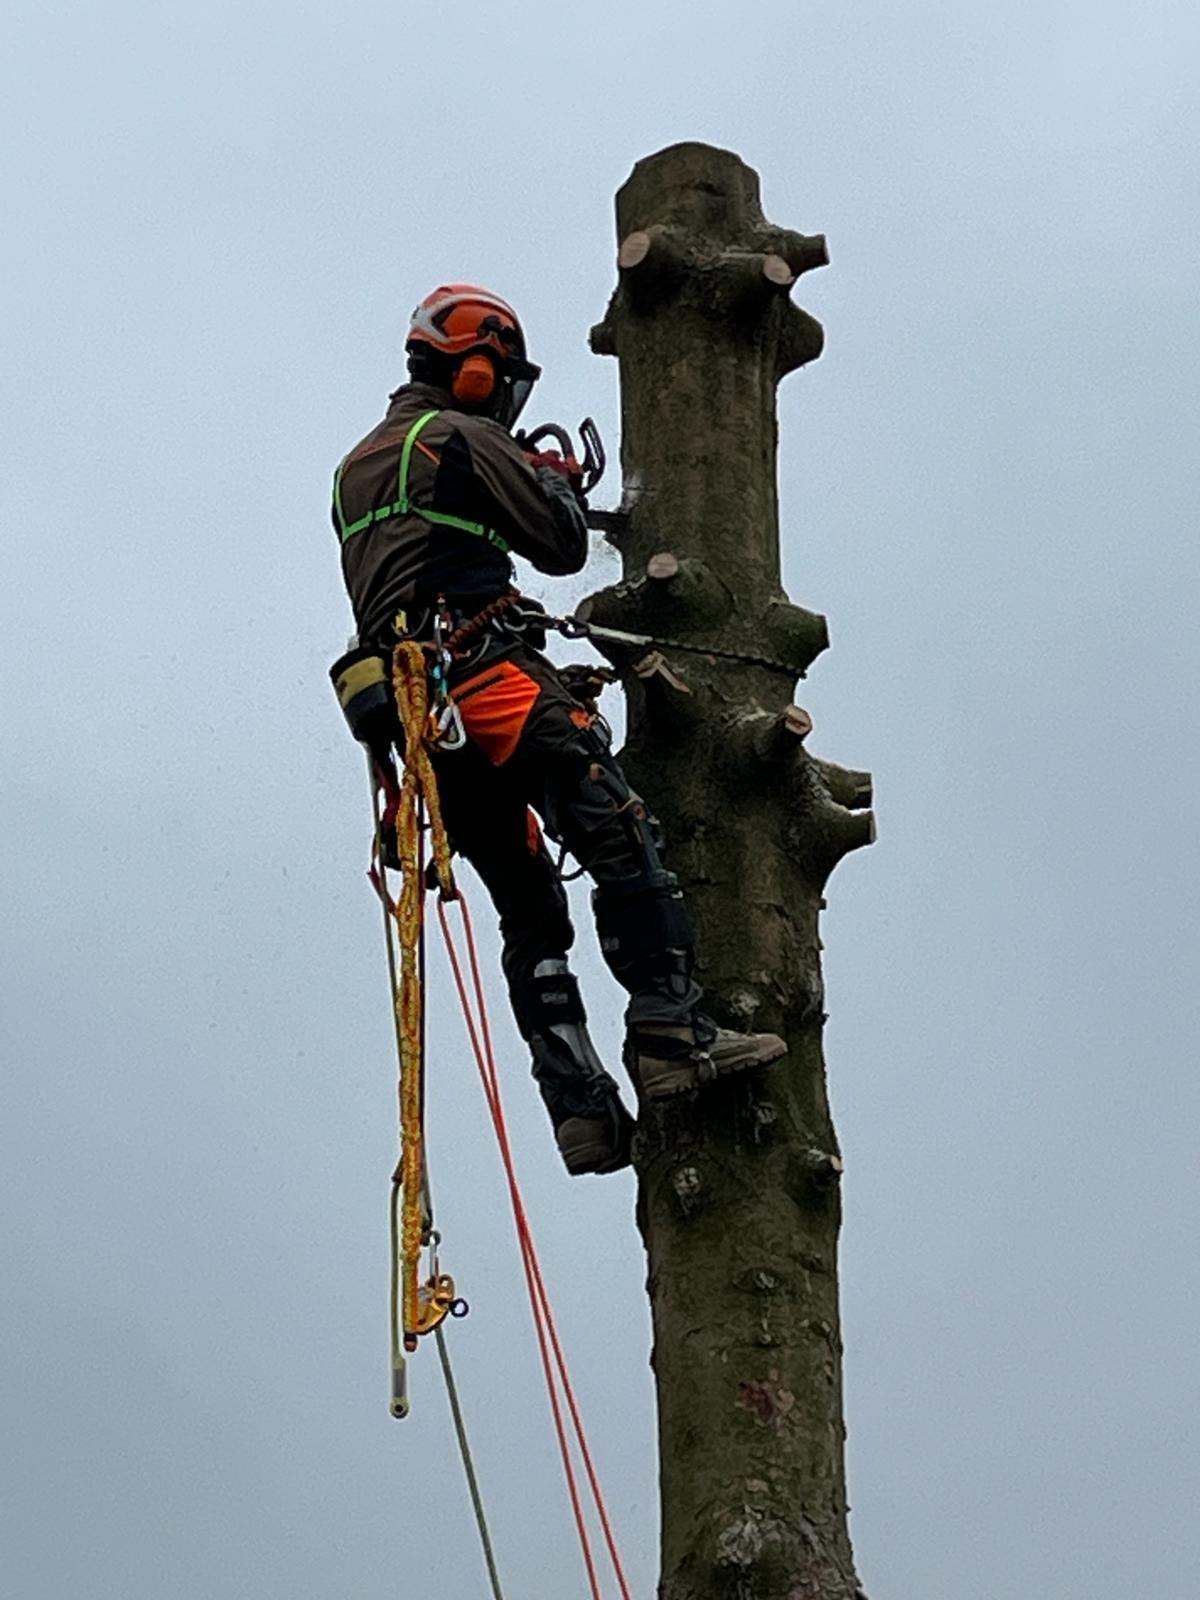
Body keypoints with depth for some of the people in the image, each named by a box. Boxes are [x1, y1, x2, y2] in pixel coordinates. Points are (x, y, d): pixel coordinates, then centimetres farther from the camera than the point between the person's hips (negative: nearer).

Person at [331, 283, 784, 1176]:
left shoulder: (356, 471, 26)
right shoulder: (463, 440, 0)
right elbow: (563, 547, 1)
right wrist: (556, 481, 23)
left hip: (414, 710, 8)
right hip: (491, 679, -8)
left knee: (530, 911, 7)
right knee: (622, 843, -13)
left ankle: (580, 1108, -2)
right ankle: (670, 1032, -25)